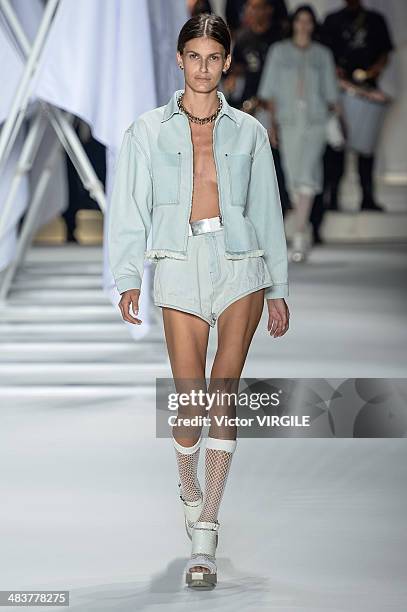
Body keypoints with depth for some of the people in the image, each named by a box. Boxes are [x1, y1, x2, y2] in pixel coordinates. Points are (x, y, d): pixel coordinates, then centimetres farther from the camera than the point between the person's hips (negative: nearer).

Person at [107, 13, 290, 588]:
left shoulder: (248, 131, 9)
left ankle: (205, 532, -9)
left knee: (223, 393, -10)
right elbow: (130, 208, 5)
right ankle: (190, 490, 30)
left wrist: (278, 289, 11)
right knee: (189, 400, -2)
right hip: (180, 266, 0)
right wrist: (127, 278, -4)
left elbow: (266, 210, 12)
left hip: (240, 265, 0)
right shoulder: (148, 130, 6)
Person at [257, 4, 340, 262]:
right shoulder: (279, 51, 10)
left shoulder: (323, 54, 11)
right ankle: (305, 228, 22)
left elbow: (331, 92, 13)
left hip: (316, 118, -1)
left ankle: (299, 235, -19)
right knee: (293, 176, 2)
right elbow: (270, 89, 9)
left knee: (306, 173, -15)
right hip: (288, 119, 1)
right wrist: (272, 121, 2)